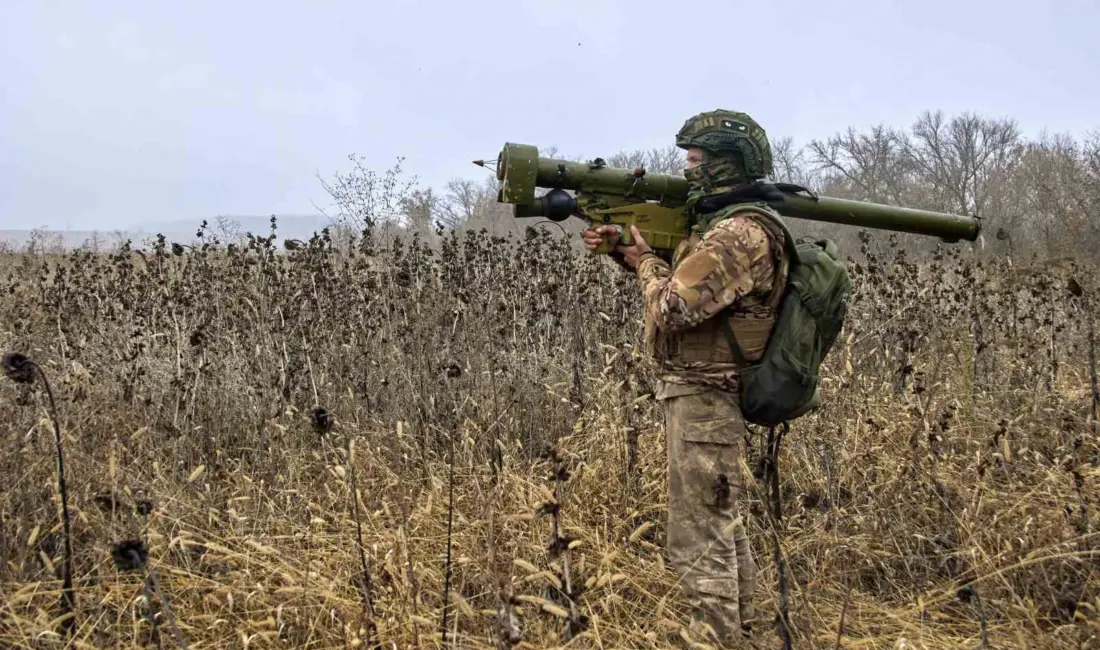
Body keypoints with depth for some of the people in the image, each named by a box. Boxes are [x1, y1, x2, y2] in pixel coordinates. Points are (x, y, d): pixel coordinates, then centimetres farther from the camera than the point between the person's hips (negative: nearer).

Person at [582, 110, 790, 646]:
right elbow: (680, 280, 23)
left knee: (698, 545, -7)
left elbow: (669, 310, -22)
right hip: (711, 397, 11)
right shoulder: (725, 224, 13)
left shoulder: (739, 234, -20)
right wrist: (623, 248, 10)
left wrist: (645, 261, -4)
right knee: (723, 527, 20)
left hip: (702, 400, -11)